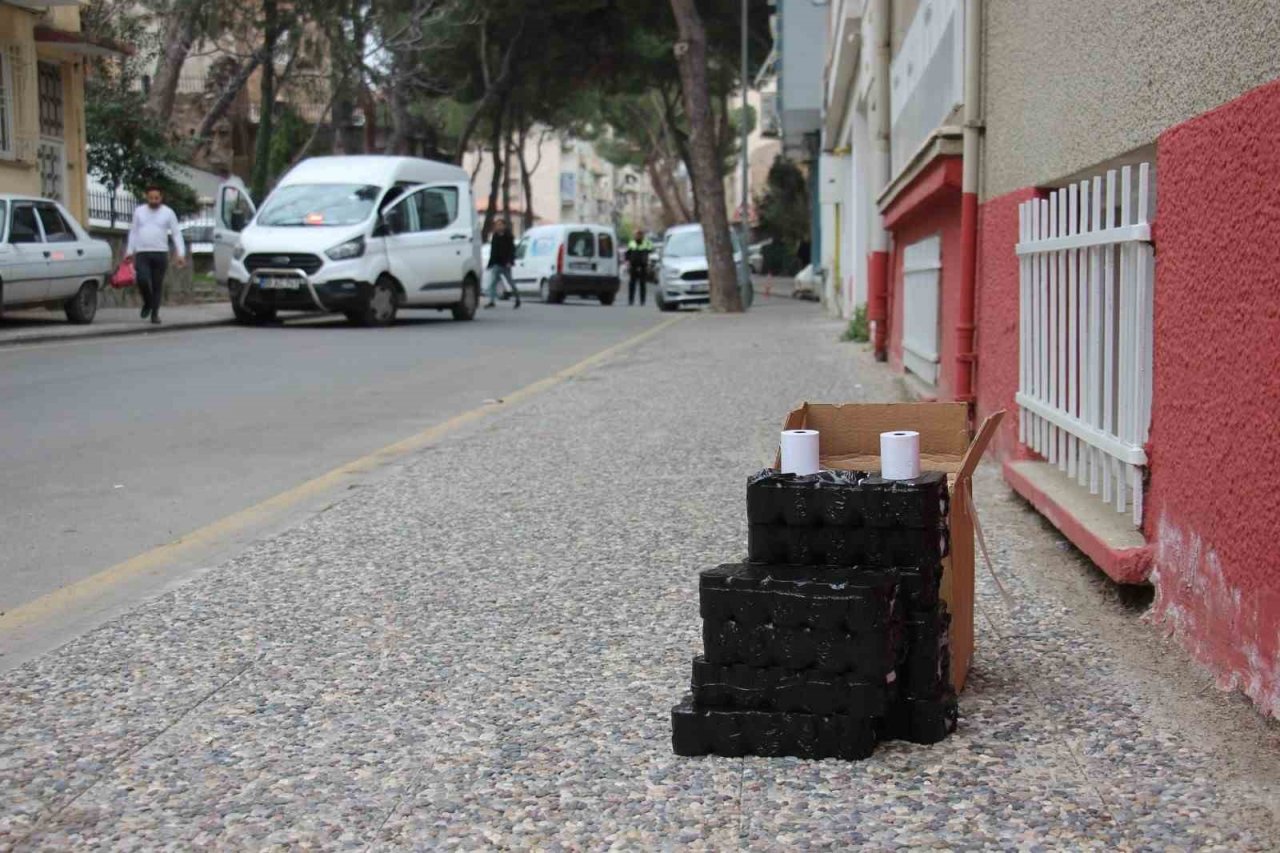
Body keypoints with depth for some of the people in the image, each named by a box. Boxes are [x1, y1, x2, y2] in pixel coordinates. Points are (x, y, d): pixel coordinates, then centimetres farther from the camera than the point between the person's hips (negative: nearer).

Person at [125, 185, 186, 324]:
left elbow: (177, 234, 1)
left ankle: (155, 313, 13)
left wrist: (180, 253, -9)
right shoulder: (139, 211, 9)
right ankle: (147, 303, 11)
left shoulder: (168, 212, 3)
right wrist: (129, 251, 12)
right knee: (142, 280, -16)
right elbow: (133, 232, 16)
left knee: (158, 285, 1)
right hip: (142, 254, 1)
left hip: (160, 254, -1)